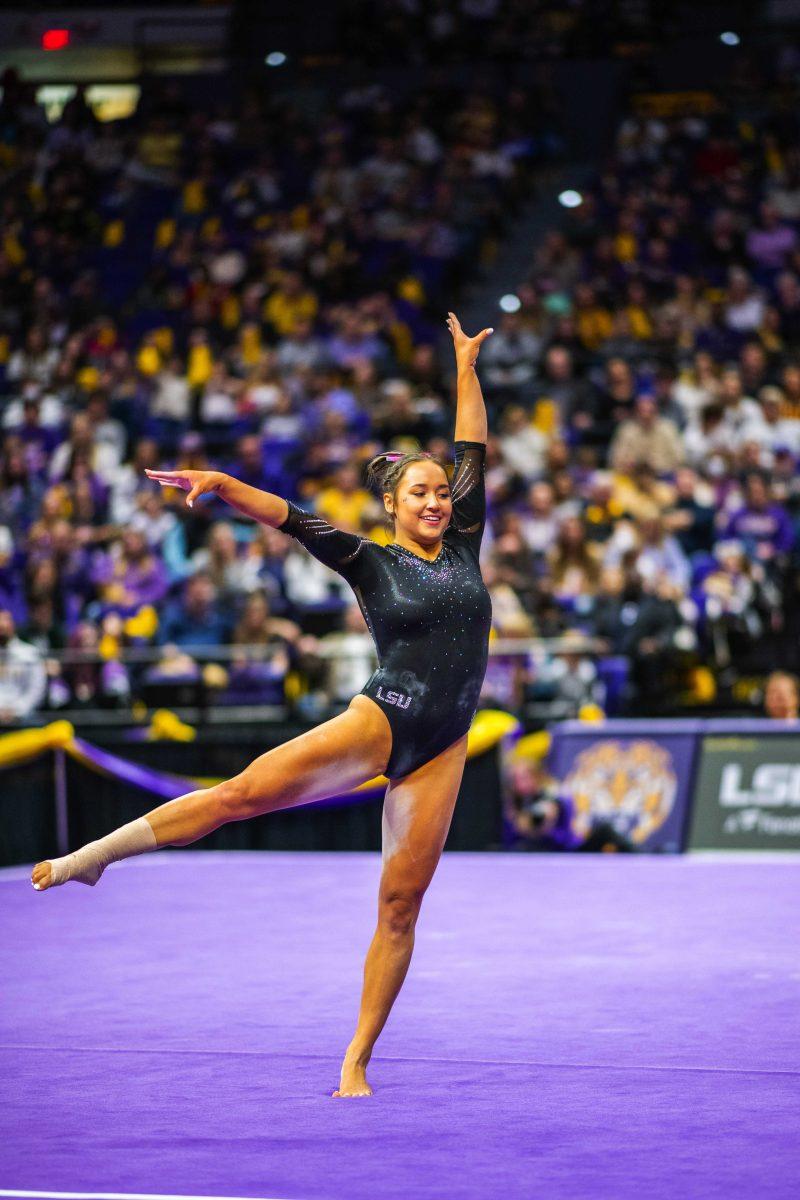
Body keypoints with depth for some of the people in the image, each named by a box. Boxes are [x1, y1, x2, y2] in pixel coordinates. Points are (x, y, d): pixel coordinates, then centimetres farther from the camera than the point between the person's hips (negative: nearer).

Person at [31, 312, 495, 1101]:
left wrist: (465, 368, 21)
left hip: (440, 750, 3)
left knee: (400, 905, -1)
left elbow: (474, 455, 18)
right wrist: (218, 484, -21)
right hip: (380, 723, -3)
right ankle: (94, 855, -5)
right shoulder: (370, 562, 3)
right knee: (245, 791, -18)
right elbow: (289, 516, -7)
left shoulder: (461, 547, 13)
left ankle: (356, 1065, 2)